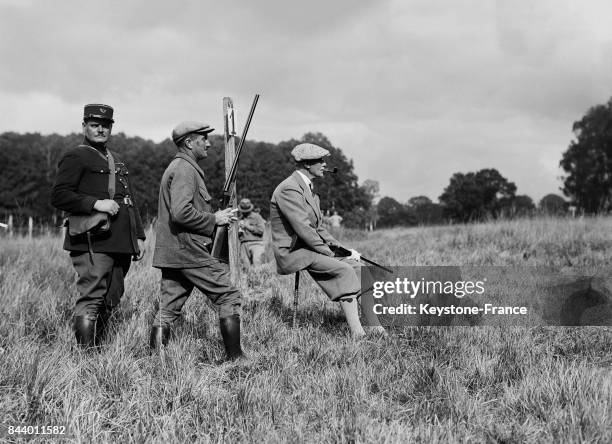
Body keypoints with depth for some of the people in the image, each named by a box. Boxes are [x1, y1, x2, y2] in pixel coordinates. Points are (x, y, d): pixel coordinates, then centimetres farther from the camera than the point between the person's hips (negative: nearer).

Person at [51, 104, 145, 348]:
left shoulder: (116, 160, 24)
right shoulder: (75, 157, -2)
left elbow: (129, 201, 27)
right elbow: (59, 195, -12)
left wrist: (139, 236, 19)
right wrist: (96, 204, -21)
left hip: (120, 244, 8)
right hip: (92, 243, -8)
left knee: (110, 300, 11)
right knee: (91, 300, -10)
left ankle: (96, 346, 21)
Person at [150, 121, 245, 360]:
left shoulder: (175, 167, 21)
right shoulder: (185, 169, -12)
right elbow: (181, 213, -24)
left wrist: (219, 216, 14)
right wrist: (214, 219, -12)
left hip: (170, 253, 10)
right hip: (189, 250, -10)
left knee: (168, 308, 9)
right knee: (229, 297, -3)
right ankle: (235, 358, -3)